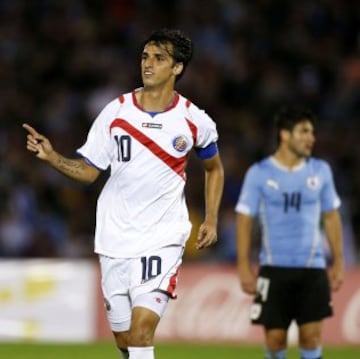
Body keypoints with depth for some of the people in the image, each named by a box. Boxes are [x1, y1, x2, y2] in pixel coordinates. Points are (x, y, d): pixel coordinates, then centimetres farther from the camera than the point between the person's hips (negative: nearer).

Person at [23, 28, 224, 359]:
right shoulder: (116, 111, -1)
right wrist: (51, 156, -14)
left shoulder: (194, 121, -3)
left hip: (163, 238, -3)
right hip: (115, 237, 3)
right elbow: (89, 170, 2)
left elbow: (214, 168, 16)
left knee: (142, 328, -20)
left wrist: (211, 220, 9)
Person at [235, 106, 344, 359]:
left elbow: (331, 217, 12)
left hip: (312, 268, 2)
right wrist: (244, 267, -5)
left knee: (311, 335, -4)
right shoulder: (260, 173, -2)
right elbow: (245, 219, 0)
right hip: (274, 269, -2)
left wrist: (338, 262, 8)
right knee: (275, 336, -1)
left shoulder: (320, 171, 6)